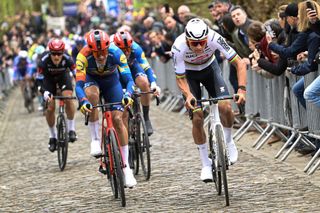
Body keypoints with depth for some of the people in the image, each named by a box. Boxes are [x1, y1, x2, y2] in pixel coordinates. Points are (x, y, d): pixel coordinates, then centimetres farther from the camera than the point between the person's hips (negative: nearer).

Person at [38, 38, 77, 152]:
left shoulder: (67, 59, -34)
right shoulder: (44, 60, -35)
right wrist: (45, 93, -48)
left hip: (63, 75, 0)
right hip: (49, 78, 0)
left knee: (68, 98, -26)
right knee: (50, 107, -9)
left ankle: (71, 129, -12)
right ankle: (53, 137, 9)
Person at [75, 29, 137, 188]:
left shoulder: (116, 53, -34)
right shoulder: (83, 56, -35)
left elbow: (129, 79, -36)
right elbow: (79, 84, -39)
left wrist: (128, 95, -56)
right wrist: (83, 102, -57)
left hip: (111, 80, 0)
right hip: (91, 79, 0)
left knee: (118, 119, -12)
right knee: (92, 94, -36)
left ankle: (126, 167, -4)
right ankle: (95, 139, -21)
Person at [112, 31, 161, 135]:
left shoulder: (136, 49, -34)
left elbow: (146, 67, -36)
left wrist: (153, 84, -52)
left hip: (131, 66, 0)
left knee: (144, 83, -28)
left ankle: (146, 118, -15)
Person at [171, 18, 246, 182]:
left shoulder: (214, 38, -35)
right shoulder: (179, 47, -36)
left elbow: (240, 64, -29)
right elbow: (180, 79, -23)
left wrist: (242, 89, -42)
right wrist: (188, 95, -44)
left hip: (210, 68, 1)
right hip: (189, 73, -1)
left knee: (225, 107, -19)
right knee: (197, 118, -12)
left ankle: (228, 141, 11)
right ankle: (206, 164, 2)